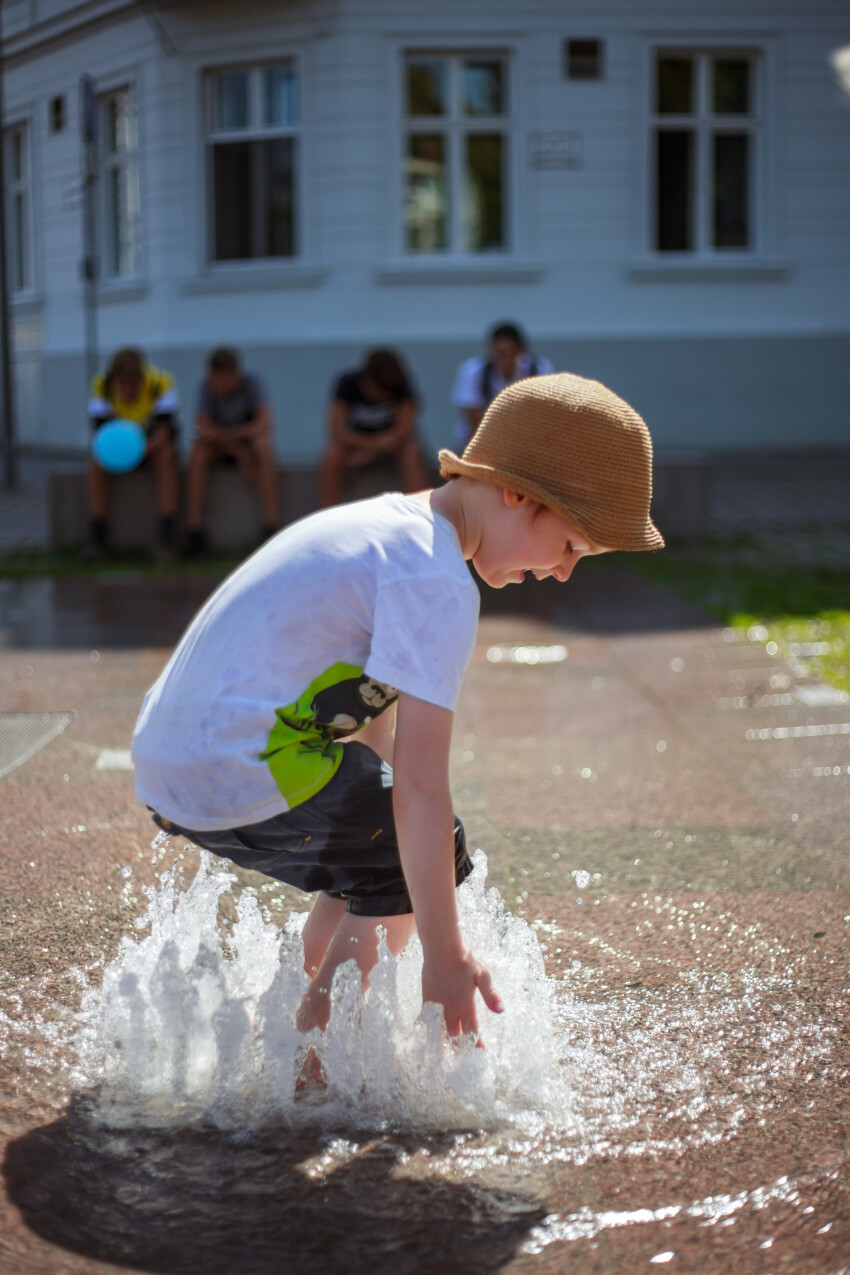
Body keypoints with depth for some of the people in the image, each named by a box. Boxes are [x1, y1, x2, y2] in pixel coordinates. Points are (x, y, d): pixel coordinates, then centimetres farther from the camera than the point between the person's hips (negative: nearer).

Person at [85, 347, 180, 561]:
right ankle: (97, 537, -27)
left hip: (154, 443, -2)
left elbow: (164, 430, -26)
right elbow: (100, 428, -15)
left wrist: (142, 450, -45)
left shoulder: (162, 382, -23)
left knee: (165, 456, -36)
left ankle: (167, 534, -38)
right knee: (96, 459, -28)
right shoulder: (101, 385, -16)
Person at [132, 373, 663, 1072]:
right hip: (245, 777, -10)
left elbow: (375, 737, 24)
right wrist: (445, 960, -12)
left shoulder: (384, 522, 16)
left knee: (379, 847, 23)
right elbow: (419, 789, -18)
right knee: (432, 852, 1)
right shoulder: (438, 581, -14)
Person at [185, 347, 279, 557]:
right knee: (198, 452, -31)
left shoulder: (251, 382, -16)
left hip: (248, 438, -1)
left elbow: (264, 422, -24)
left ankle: (270, 523, -39)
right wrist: (236, 448, -31)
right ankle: (194, 528, -34)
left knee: (263, 446, -33)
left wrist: (230, 435, -34)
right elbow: (204, 425, -20)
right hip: (217, 444, 1)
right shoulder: (207, 386, -13)